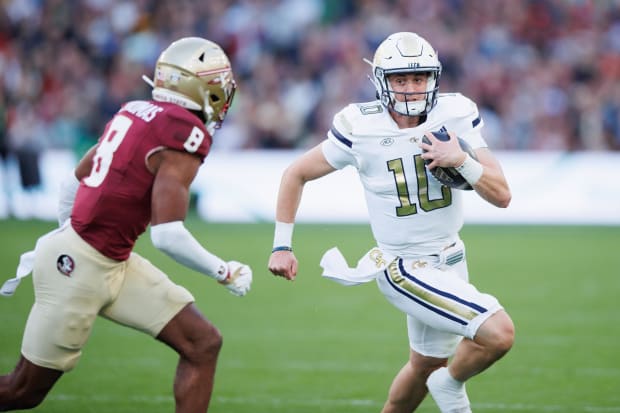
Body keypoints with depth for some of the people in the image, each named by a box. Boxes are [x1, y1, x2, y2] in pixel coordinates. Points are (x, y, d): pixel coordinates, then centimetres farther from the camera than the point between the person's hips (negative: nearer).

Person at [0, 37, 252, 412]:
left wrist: (66, 234, 31)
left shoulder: (136, 113, 6)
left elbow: (75, 181, 16)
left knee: (203, 343, 3)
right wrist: (226, 273, -11)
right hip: (82, 268, -9)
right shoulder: (184, 136, -19)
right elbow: (168, 236, -25)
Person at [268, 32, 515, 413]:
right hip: (406, 267, -5)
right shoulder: (361, 129, -17)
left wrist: (462, 161, -27)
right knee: (499, 334, -21)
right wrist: (282, 246, -5)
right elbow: (296, 174, -3)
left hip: (450, 259, 5)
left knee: (426, 365, 23)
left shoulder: (456, 116, -9)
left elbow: (502, 196, -10)